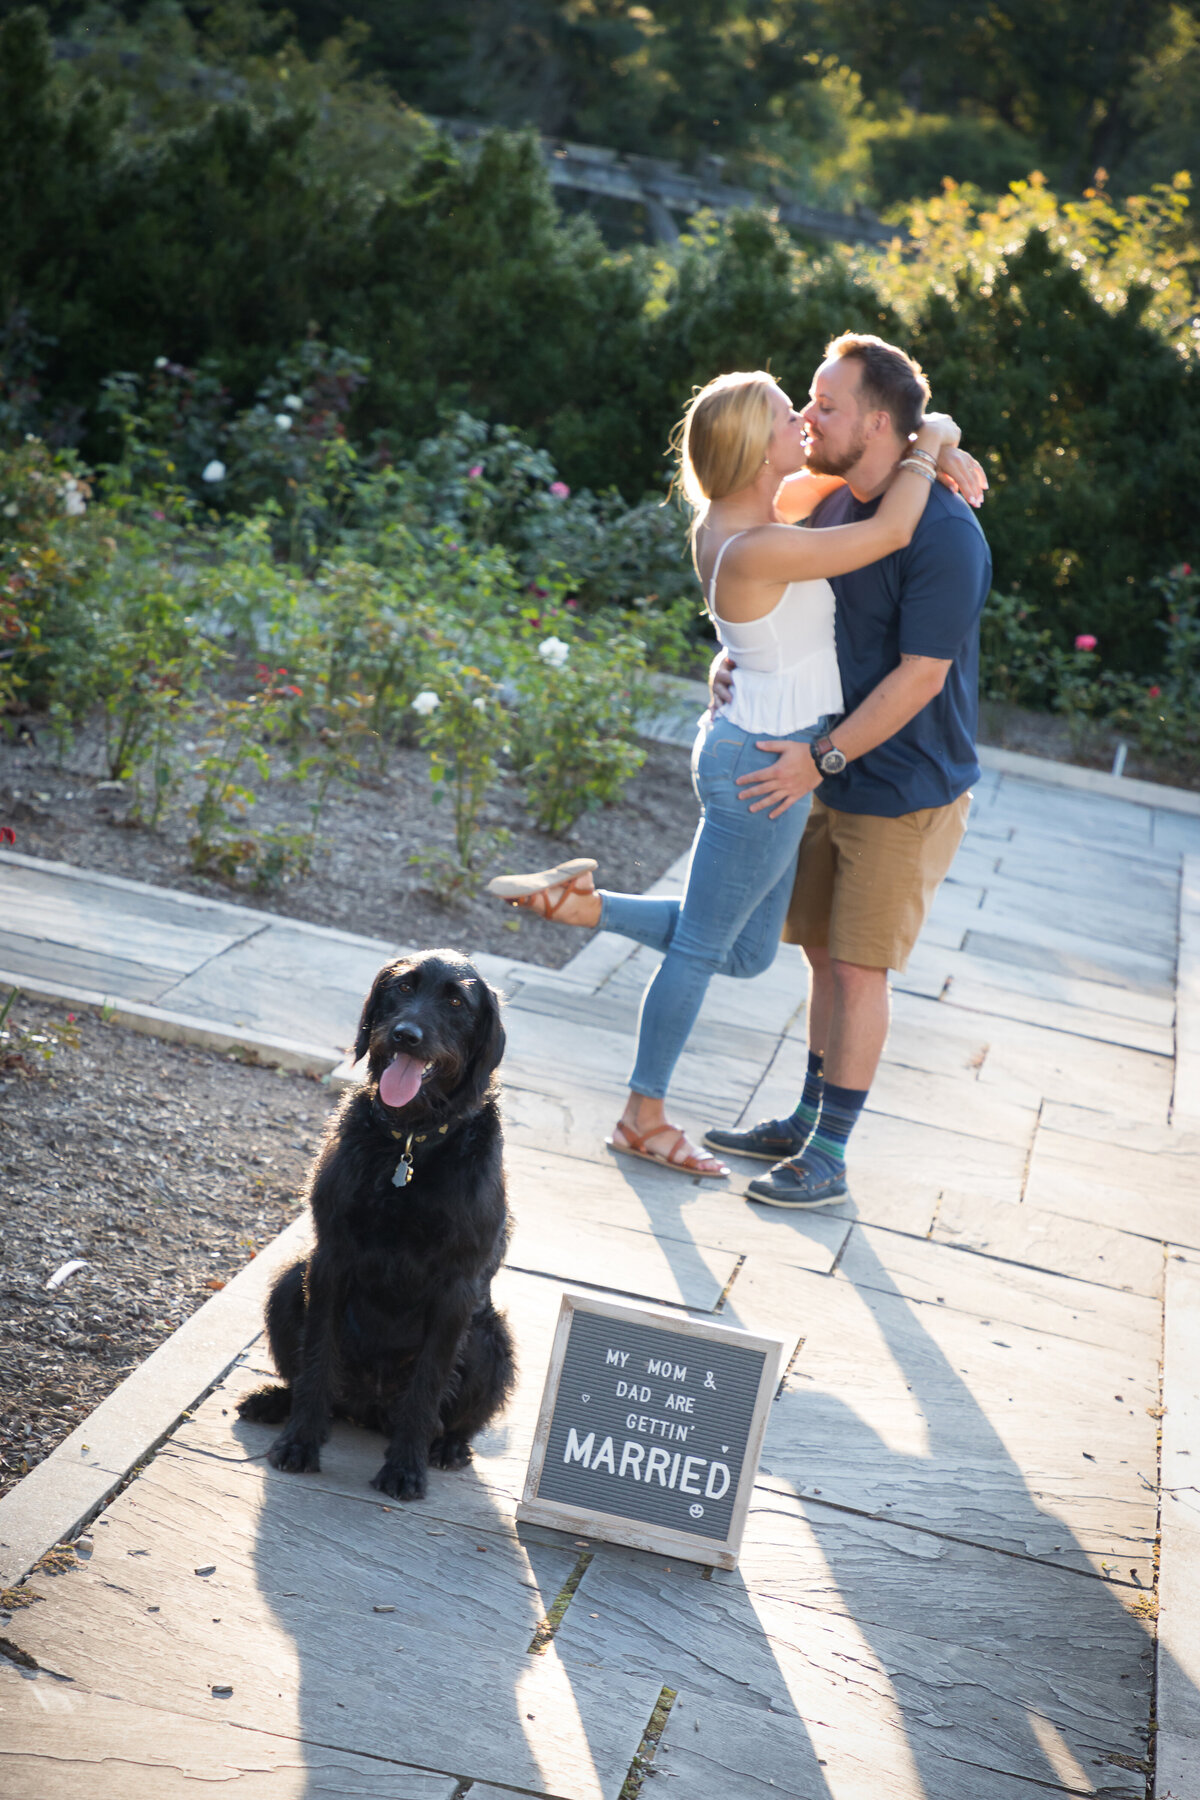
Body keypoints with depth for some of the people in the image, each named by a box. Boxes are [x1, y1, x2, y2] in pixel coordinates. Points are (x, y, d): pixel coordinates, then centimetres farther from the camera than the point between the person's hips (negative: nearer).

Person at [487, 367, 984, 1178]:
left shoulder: (733, 516, 3)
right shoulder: (756, 549, -25)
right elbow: (890, 532, -26)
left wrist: (933, 449, 1)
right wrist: (927, 447, -10)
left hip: (759, 753, 9)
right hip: (766, 763, -9)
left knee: (744, 950, 19)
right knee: (703, 945, 7)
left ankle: (581, 901, 20)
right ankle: (645, 1117, 22)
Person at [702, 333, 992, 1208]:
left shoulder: (943, 534, -22)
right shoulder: (836, 505, 5)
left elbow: (920, 676, -23)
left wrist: (821, 758, -22)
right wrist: (742, 661, -2)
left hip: (906, 792, -8)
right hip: (837, 782, 8)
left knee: (859, 968, -3)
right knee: (825, 952, 15)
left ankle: (827, 1159, 6)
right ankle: (807, 1120, 28)